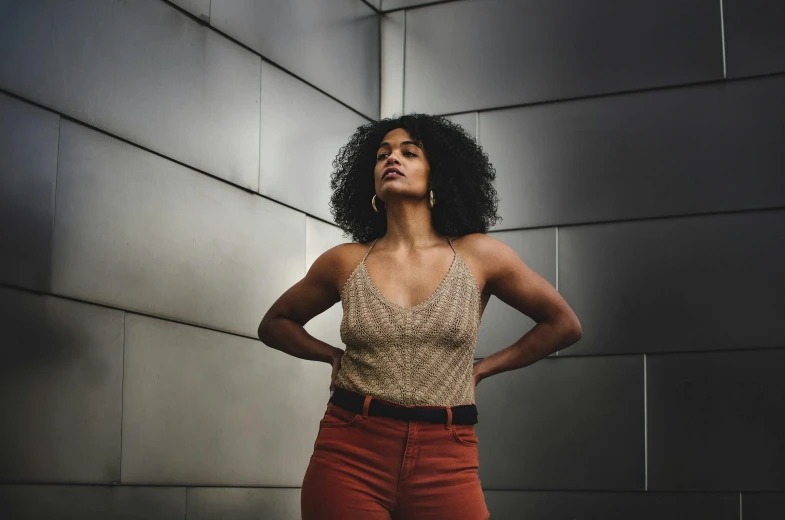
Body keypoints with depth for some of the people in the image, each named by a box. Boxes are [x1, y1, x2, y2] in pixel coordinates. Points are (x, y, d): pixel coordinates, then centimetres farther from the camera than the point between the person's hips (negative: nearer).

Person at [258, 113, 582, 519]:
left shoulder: (479, 255, 1)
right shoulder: (345, 262, 3)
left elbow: (563, 324, 12)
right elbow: (275, 323, 20)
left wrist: (482, 369, 8)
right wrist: (337, 357, 7)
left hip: (445, 462, 0)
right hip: (348, 457, 1)